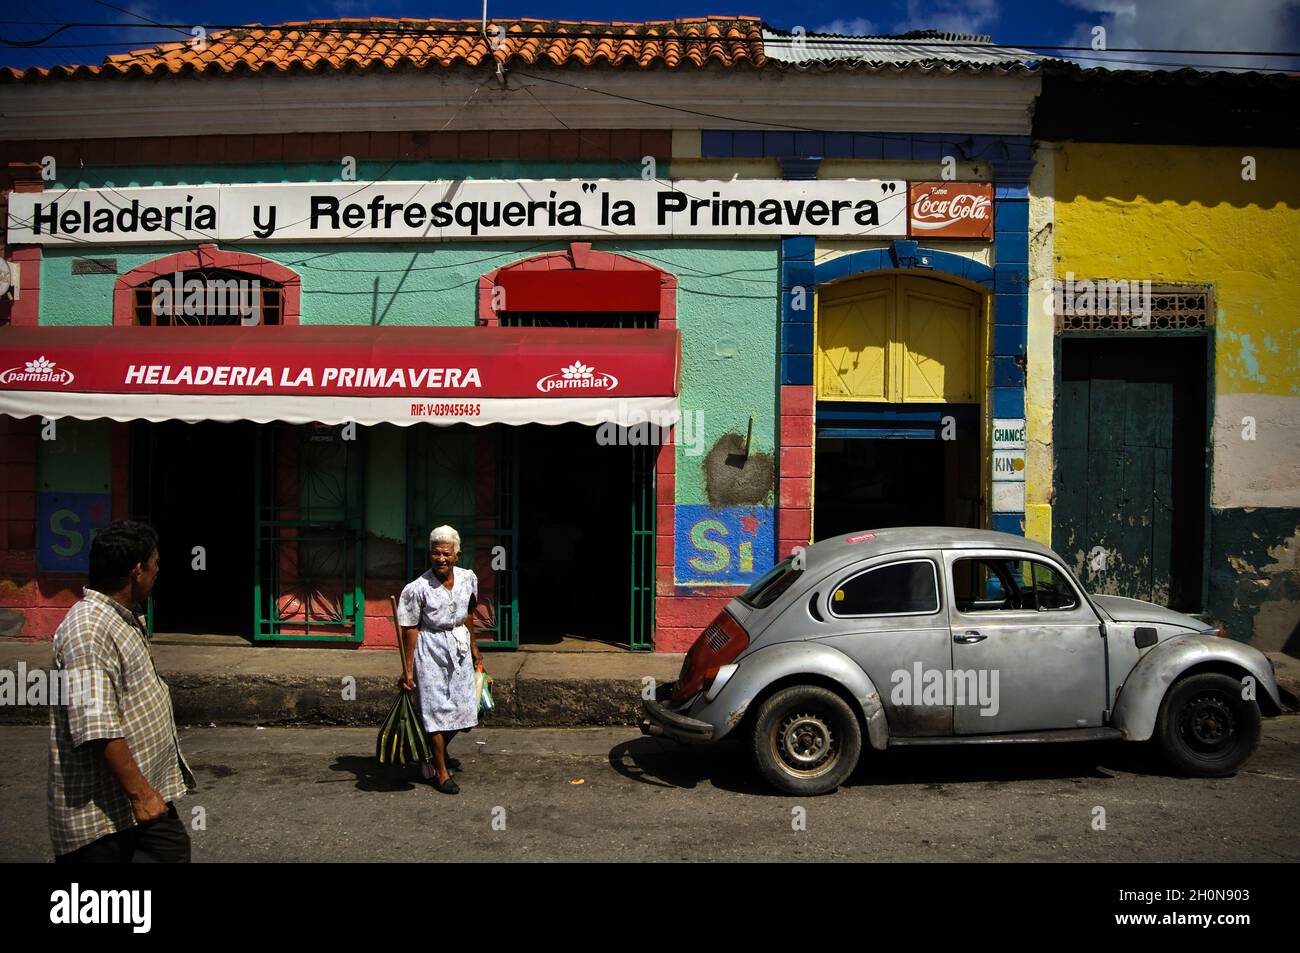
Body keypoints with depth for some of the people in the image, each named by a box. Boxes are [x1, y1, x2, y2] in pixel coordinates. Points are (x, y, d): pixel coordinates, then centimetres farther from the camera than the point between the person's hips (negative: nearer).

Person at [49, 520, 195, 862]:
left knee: (174, 850, 14)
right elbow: (95, 729, -28)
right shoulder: (88, 631, -23)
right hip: (105, 807, -10)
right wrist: (140, 792, -24)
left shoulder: (122, 618, 10)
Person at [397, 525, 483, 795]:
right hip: (431, 649, -5)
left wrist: (473, 647, 20)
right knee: (437, 708, -1)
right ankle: (440, 771, 13)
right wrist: (408, 669, -13)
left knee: (462, 706, 11)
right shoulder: (417, 589, -18)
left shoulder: (468, 578, -3)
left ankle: (440, 750, 39)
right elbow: (410, 629, -14)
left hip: (459, 646, 5)